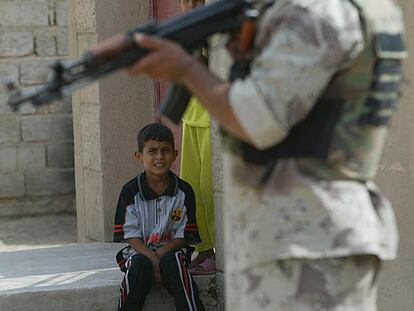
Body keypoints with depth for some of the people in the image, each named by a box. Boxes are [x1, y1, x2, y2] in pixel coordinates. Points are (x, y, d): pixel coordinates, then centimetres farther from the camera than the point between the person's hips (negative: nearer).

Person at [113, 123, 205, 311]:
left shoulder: (184, 191, 0)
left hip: (170, 251, 0)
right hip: (139, 251, 0)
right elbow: (130, 234, -5)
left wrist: (162, 253, -16)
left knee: (171, 261, -32)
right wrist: (152, 258, -20)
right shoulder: (131, 192, -4)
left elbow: (184, 235, 0)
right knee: (140, 265, -32)